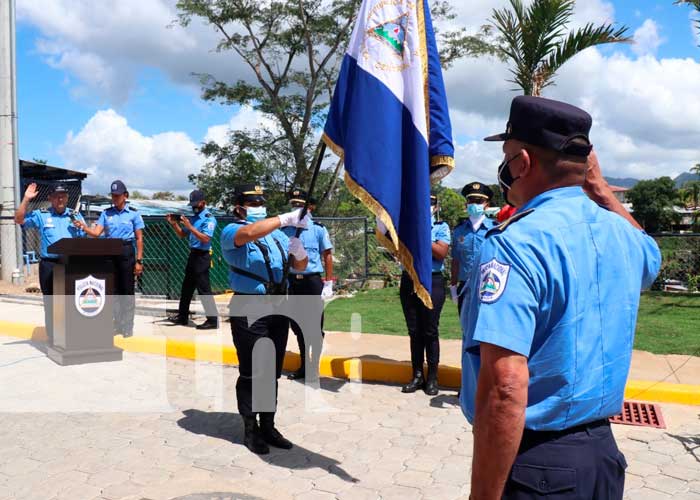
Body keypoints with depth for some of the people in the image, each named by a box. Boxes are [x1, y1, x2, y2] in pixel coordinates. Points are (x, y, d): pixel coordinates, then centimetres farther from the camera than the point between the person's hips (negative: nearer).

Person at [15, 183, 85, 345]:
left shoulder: (75, 215, 13)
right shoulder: (41, 215, 8)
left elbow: (85, 240, 11)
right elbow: (19, 220, -2)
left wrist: (82, 227, -10)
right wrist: (26, 199, -8)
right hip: (49, 264, -1)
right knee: (51, 303, 2)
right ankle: (53, 340, 9)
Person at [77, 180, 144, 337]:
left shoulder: (133, 213, -1)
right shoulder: (106, 213, 8)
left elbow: (139, 239, -2)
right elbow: (96, 232, 0)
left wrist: (139, 261, -8)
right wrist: (84, 227, -20)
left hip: (126, 252, -3)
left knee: (127, 290, 0)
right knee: (112, 290, 6)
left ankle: (127, 326, 8)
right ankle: (115, 324, 16)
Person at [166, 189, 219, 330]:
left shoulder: (209, 218, -13)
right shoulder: (193, 217, 13)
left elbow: (205, 239, -24)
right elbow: (182, 235, 19)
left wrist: (189, 226, -24)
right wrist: (174, 224, 3)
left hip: (202, 256, -9)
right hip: (192, 255, 9)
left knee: (204, 289, -8)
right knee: (186, 287, 17)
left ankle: (213, 320, -4)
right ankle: (182, 316, 29)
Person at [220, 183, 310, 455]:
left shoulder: (277, 234, 15)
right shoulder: (232, 231, -2)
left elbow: (300, 266, 15)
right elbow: (249, 233, -27)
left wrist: (299, 252, -8)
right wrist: (287, 218, -30)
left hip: (278, 308, 6)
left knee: (273, 372, 12)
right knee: (251, 373, 1)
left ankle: (268, 426, 23)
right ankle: (250, 430, 12)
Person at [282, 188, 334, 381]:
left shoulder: (318, 229, -2)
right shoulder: (285, 230, 4)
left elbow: (327, 256, 0)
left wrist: (328, 284, -4)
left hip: (312, 281, -3)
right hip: (291, 282, 3)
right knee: (297, 326, 12)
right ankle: (303, 366, 25)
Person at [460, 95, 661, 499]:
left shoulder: (516, 243, -22)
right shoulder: (619, 232, 2)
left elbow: (505, 390, -30)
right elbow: (650, 256, 30)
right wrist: (598, 184, 24)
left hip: (535, 465, -7)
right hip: (604, 451, 8)